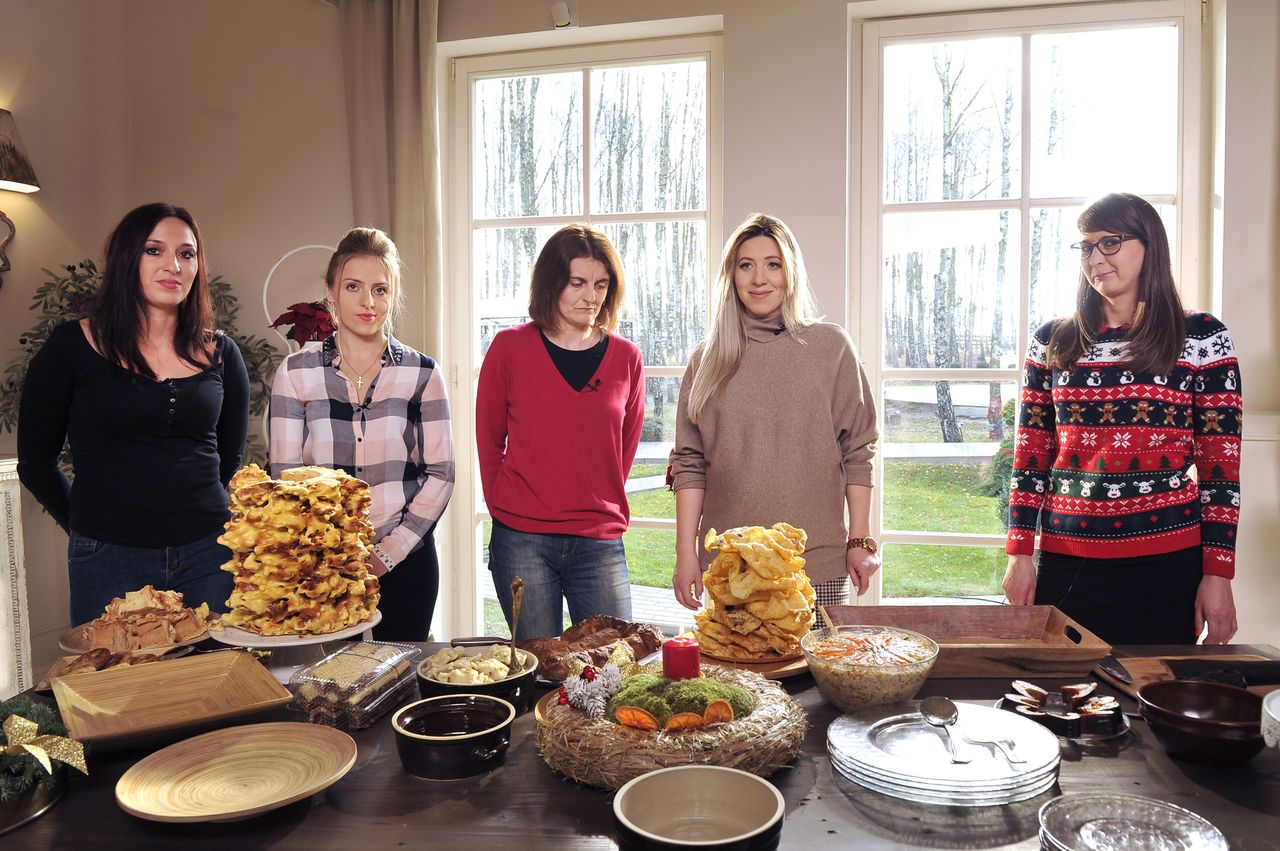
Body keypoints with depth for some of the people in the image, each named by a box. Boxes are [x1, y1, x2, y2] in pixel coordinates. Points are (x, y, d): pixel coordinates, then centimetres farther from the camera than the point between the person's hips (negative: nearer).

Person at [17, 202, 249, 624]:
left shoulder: (220, 353, 6)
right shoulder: (72, 346, -1)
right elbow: (36, 462, 5)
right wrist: (93, 528, 11)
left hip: (209, 554, 2)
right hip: (110, 562, -2)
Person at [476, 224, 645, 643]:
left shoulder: (626, 357, 5)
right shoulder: (510, 348, 0)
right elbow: (489, 440, 7)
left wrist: (603, 509, 11)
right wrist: (508, 508, 7)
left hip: (601, 544, 2)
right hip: (522, 543, -2)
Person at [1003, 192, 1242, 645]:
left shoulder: (1201, 337, 1)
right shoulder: (1053, 341, 6)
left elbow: (1221, 464, 0)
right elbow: (1030, 456, 7)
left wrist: (1218, 574, -4)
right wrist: (1019, 553, 2)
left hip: (1166, 560, -2)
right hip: (1066, 559, 2)